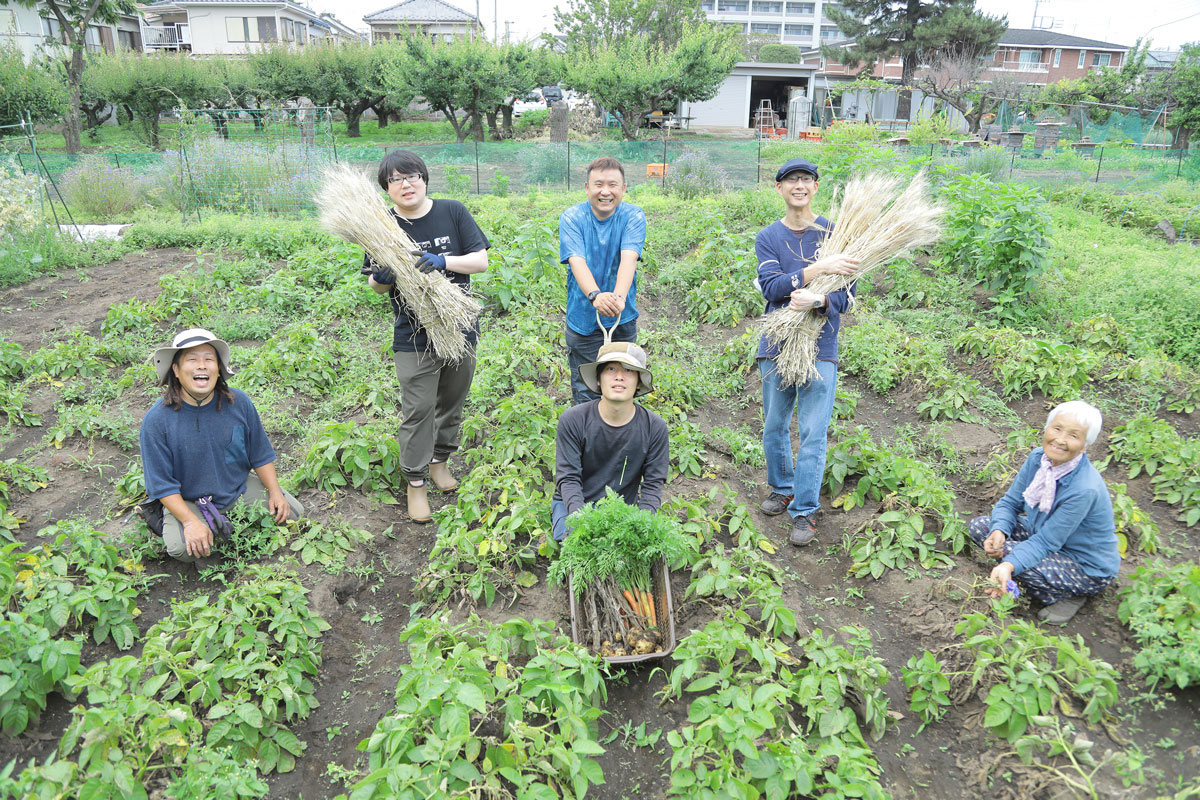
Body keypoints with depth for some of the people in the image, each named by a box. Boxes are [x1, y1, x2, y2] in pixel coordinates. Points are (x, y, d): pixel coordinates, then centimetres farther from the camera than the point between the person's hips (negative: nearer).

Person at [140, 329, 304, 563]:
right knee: (181, 548, -29)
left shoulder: (239, 403, -9)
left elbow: (261, 456, 3)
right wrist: (191, 521, -26)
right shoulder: (157, 420, -19)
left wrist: (275, 492, -6)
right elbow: (162, 484, -16)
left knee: (293, 512, -6)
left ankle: (227, 522, 14)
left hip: (239, 489, 4)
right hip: (187, 501, -3)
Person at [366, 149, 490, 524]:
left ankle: (440, 460, 38)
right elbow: (377, 285, 6)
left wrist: (443, 261, -24)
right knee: (417, 411, 0)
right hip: (414, 337, -1)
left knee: (451, 404, 16)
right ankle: (415, 482, 15)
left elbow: (481, 260, -7)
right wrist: (380, 279, -19)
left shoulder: (453, 212, -3)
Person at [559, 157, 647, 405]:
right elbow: (577, 261, -22)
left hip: (623, 320, 1)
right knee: (586, 396, 2)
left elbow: (628, 259, -22)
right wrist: (595, 295, -42)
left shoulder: (633, 217, -5)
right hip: (583, 321, -1)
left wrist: (618, 296, -42)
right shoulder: (571, 218, -7)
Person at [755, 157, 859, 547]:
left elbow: (847, 294, -4)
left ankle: (805, 510, 10)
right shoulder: (768, 237, 3)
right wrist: (818, 269, -25)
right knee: (774, 427, 13)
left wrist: (818, 300, -25)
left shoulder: (834, 234, 1)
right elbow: (770, 287, -13)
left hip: (820, 346, -2)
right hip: (776, 343, 2)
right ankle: (782, 489, 35)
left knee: (812, 433, -2)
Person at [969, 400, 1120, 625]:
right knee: (979, 526, -7)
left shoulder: (1084, 489, -33)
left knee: (1010, 554, -29)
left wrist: (1010, 565, -46)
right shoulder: (1038, 458, -13)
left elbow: (1045, 542, -30)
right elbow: (1010, 502, -5)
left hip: (1088, 570, -7)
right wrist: (998, 531, -27)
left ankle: (1069, 596, -4)